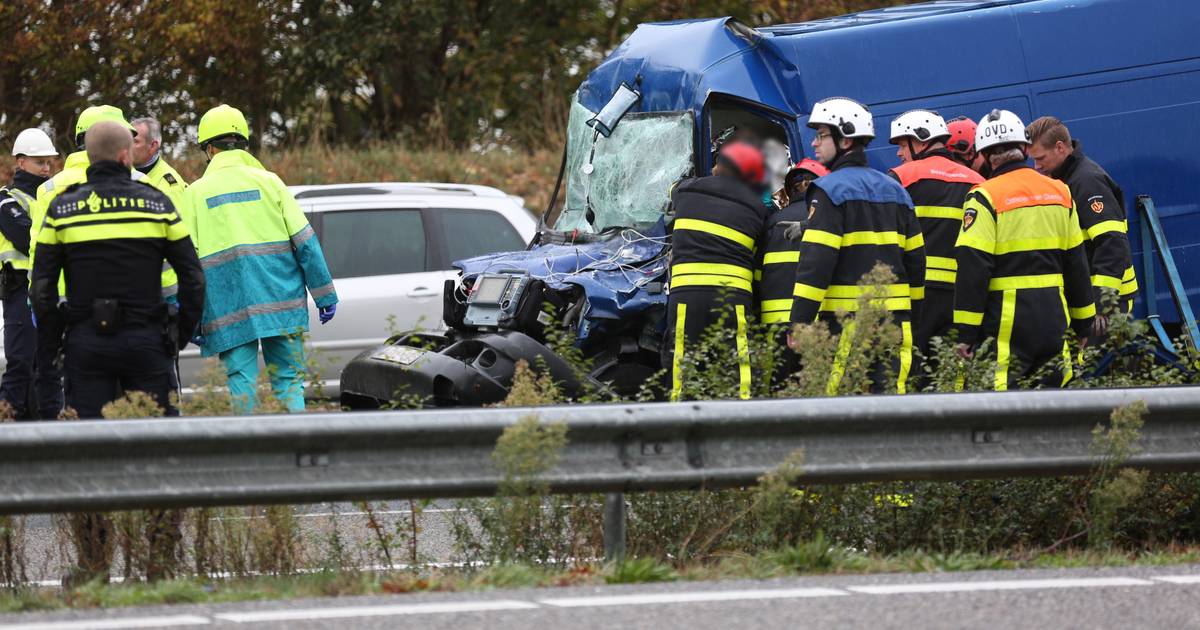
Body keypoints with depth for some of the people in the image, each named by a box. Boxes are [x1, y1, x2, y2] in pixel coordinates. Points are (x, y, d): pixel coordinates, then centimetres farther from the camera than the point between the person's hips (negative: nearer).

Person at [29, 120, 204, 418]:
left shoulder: (62, 208, 1)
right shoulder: (157, 204, 1)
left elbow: (41, 288, -1)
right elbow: (193, 278, 0)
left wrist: (57, 334, 11)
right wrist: (181, 335, 10)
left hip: (85, 343, 0)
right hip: (145, 342, 0)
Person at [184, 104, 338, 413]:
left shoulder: (196, 193, 5)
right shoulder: (268, 181, 5)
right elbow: (305, 242, 2)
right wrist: (324, 295, 7)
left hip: (228, 309, -1)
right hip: (280, 302, 1)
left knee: (241, 381, 1)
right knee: (288, 380, 5)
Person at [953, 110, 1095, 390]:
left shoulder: (986, 197, -8)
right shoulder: (1060, 193, 11)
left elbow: (973, 268, -12)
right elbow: (1076, 261, 17)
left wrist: (966, 333, -10)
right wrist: (1083, 325, 24)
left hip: (1007, 323, -6)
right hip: (1053, 319, 6)